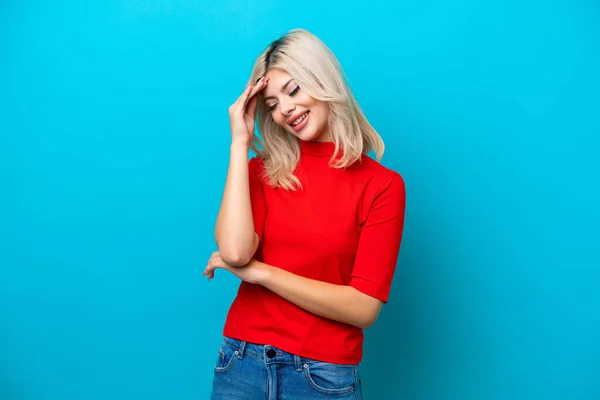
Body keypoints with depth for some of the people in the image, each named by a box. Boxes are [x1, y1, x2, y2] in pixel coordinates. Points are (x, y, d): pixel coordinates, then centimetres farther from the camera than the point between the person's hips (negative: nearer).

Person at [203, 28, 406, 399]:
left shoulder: (381, 185, -8)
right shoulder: (264, 168, 2)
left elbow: (363, 308, -14)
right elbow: (234, 252, -15)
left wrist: (258, 271, -13)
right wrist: (240, 144, -10)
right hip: (243, 361, 3)